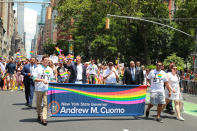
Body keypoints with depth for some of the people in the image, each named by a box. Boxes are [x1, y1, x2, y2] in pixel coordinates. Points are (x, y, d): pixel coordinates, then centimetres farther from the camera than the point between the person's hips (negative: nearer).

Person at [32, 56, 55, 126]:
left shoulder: (50, 69, 13)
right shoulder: (38, 68, 0)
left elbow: (52, 79, 19)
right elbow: (35, 79, -7)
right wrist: (42, 80, -18)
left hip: (47, 89, 2)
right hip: (39, 89, -2)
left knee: (46, 104, -9)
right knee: (38, 104, 11)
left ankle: (44, 119, -11)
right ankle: (39, 115, 31)